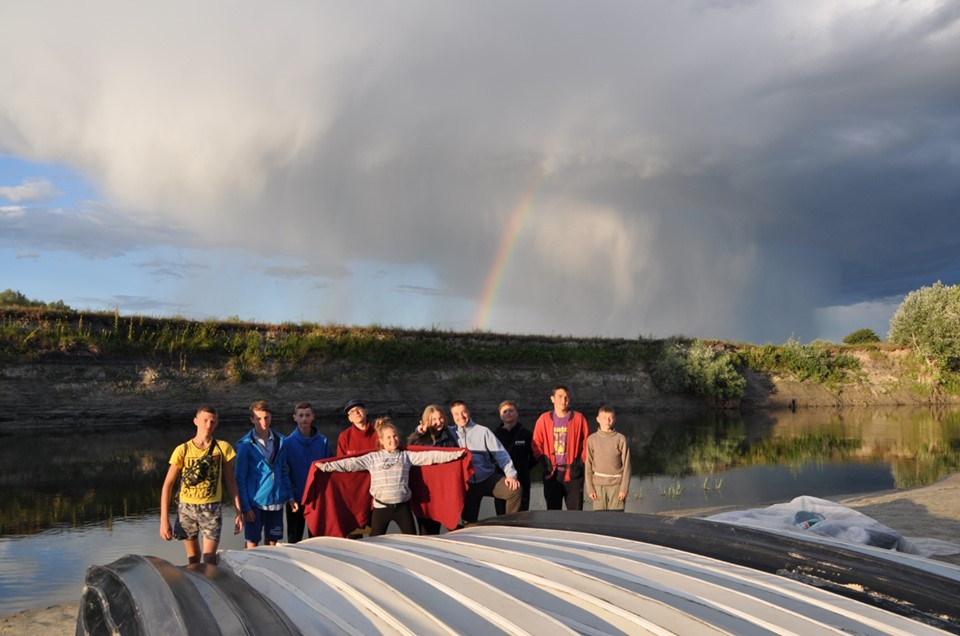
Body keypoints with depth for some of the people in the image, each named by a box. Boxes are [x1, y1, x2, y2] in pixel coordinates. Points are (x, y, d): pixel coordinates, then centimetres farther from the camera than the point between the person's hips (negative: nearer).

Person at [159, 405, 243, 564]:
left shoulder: (223, 448, -3)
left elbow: (230, 481, 4)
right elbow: (168, 485, -3)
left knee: (209, 557, -9)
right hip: (186, 508, 1)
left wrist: (239, 512, 1)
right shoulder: (182, 450, -5)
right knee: (193, 556, 14)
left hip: (212, 509, -1)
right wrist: (164, 519, -8)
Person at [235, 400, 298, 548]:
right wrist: (245, 506, -11)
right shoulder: (245, 445, -7)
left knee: (271, 543, 11)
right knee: (252, 544, 3)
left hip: (276, 501, 4)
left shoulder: (280, 441, 5)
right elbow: (241, 478, -6)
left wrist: (290, 497, 7)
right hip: (255, 502, -4)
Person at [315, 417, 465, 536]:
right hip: (381, 507, -1)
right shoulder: (372, 458, 3)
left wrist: (455, 454, -6)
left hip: (402, 506, 1)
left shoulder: (407, 456, 6)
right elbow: (351, 463, -4)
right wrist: (326, 466, -12)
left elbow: (429, 456, 1)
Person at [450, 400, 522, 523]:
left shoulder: (483, 431, -2)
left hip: (489, 478, -1)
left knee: (516, 490, -22)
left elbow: (500, 453, -6)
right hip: (467, 484, 1)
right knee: (469, 522, 1)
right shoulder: (450, 433, 3)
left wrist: (510, 474, -17)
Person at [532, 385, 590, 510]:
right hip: (551, 473, 1)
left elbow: (586, 443, 6)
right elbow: (537, 444, 7)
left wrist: (581, 463, -2)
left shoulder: (578, 418, 1)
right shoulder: (544, 419, 3)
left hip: (573, 473, -1)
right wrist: (545, 463, -2)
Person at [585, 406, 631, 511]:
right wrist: (590, 488, 0)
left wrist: (624, 488, -4)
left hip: (616, 484, -1)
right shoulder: (592, 439, 3)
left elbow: (626, 465, 1)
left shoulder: (621, 439, 0)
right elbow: (588, 466, 4)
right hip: (598, 484, 1)